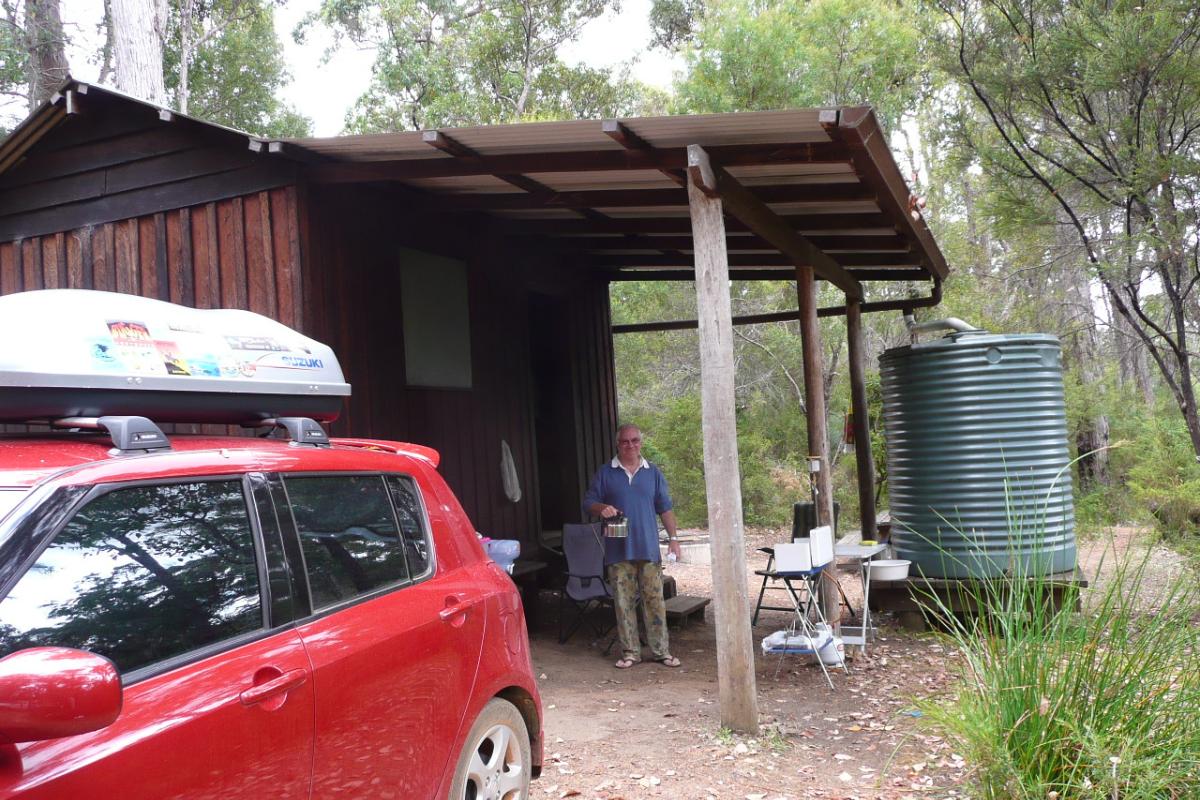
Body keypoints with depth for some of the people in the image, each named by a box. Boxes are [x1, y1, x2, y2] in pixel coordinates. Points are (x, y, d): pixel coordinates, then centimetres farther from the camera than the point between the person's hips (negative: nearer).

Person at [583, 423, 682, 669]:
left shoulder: (653, 473, 10)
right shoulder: (605, 473, 6)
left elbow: (665, 508, 11)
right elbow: (588, 503, 7)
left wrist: (673, 537, 3)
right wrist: (601, 508, -15)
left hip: (649, 548, 0)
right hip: (619, 550, 0)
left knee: (655, 600, 1)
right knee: (624, 603, 4)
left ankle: (661, 651, 10)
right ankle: (630, 651, 13)